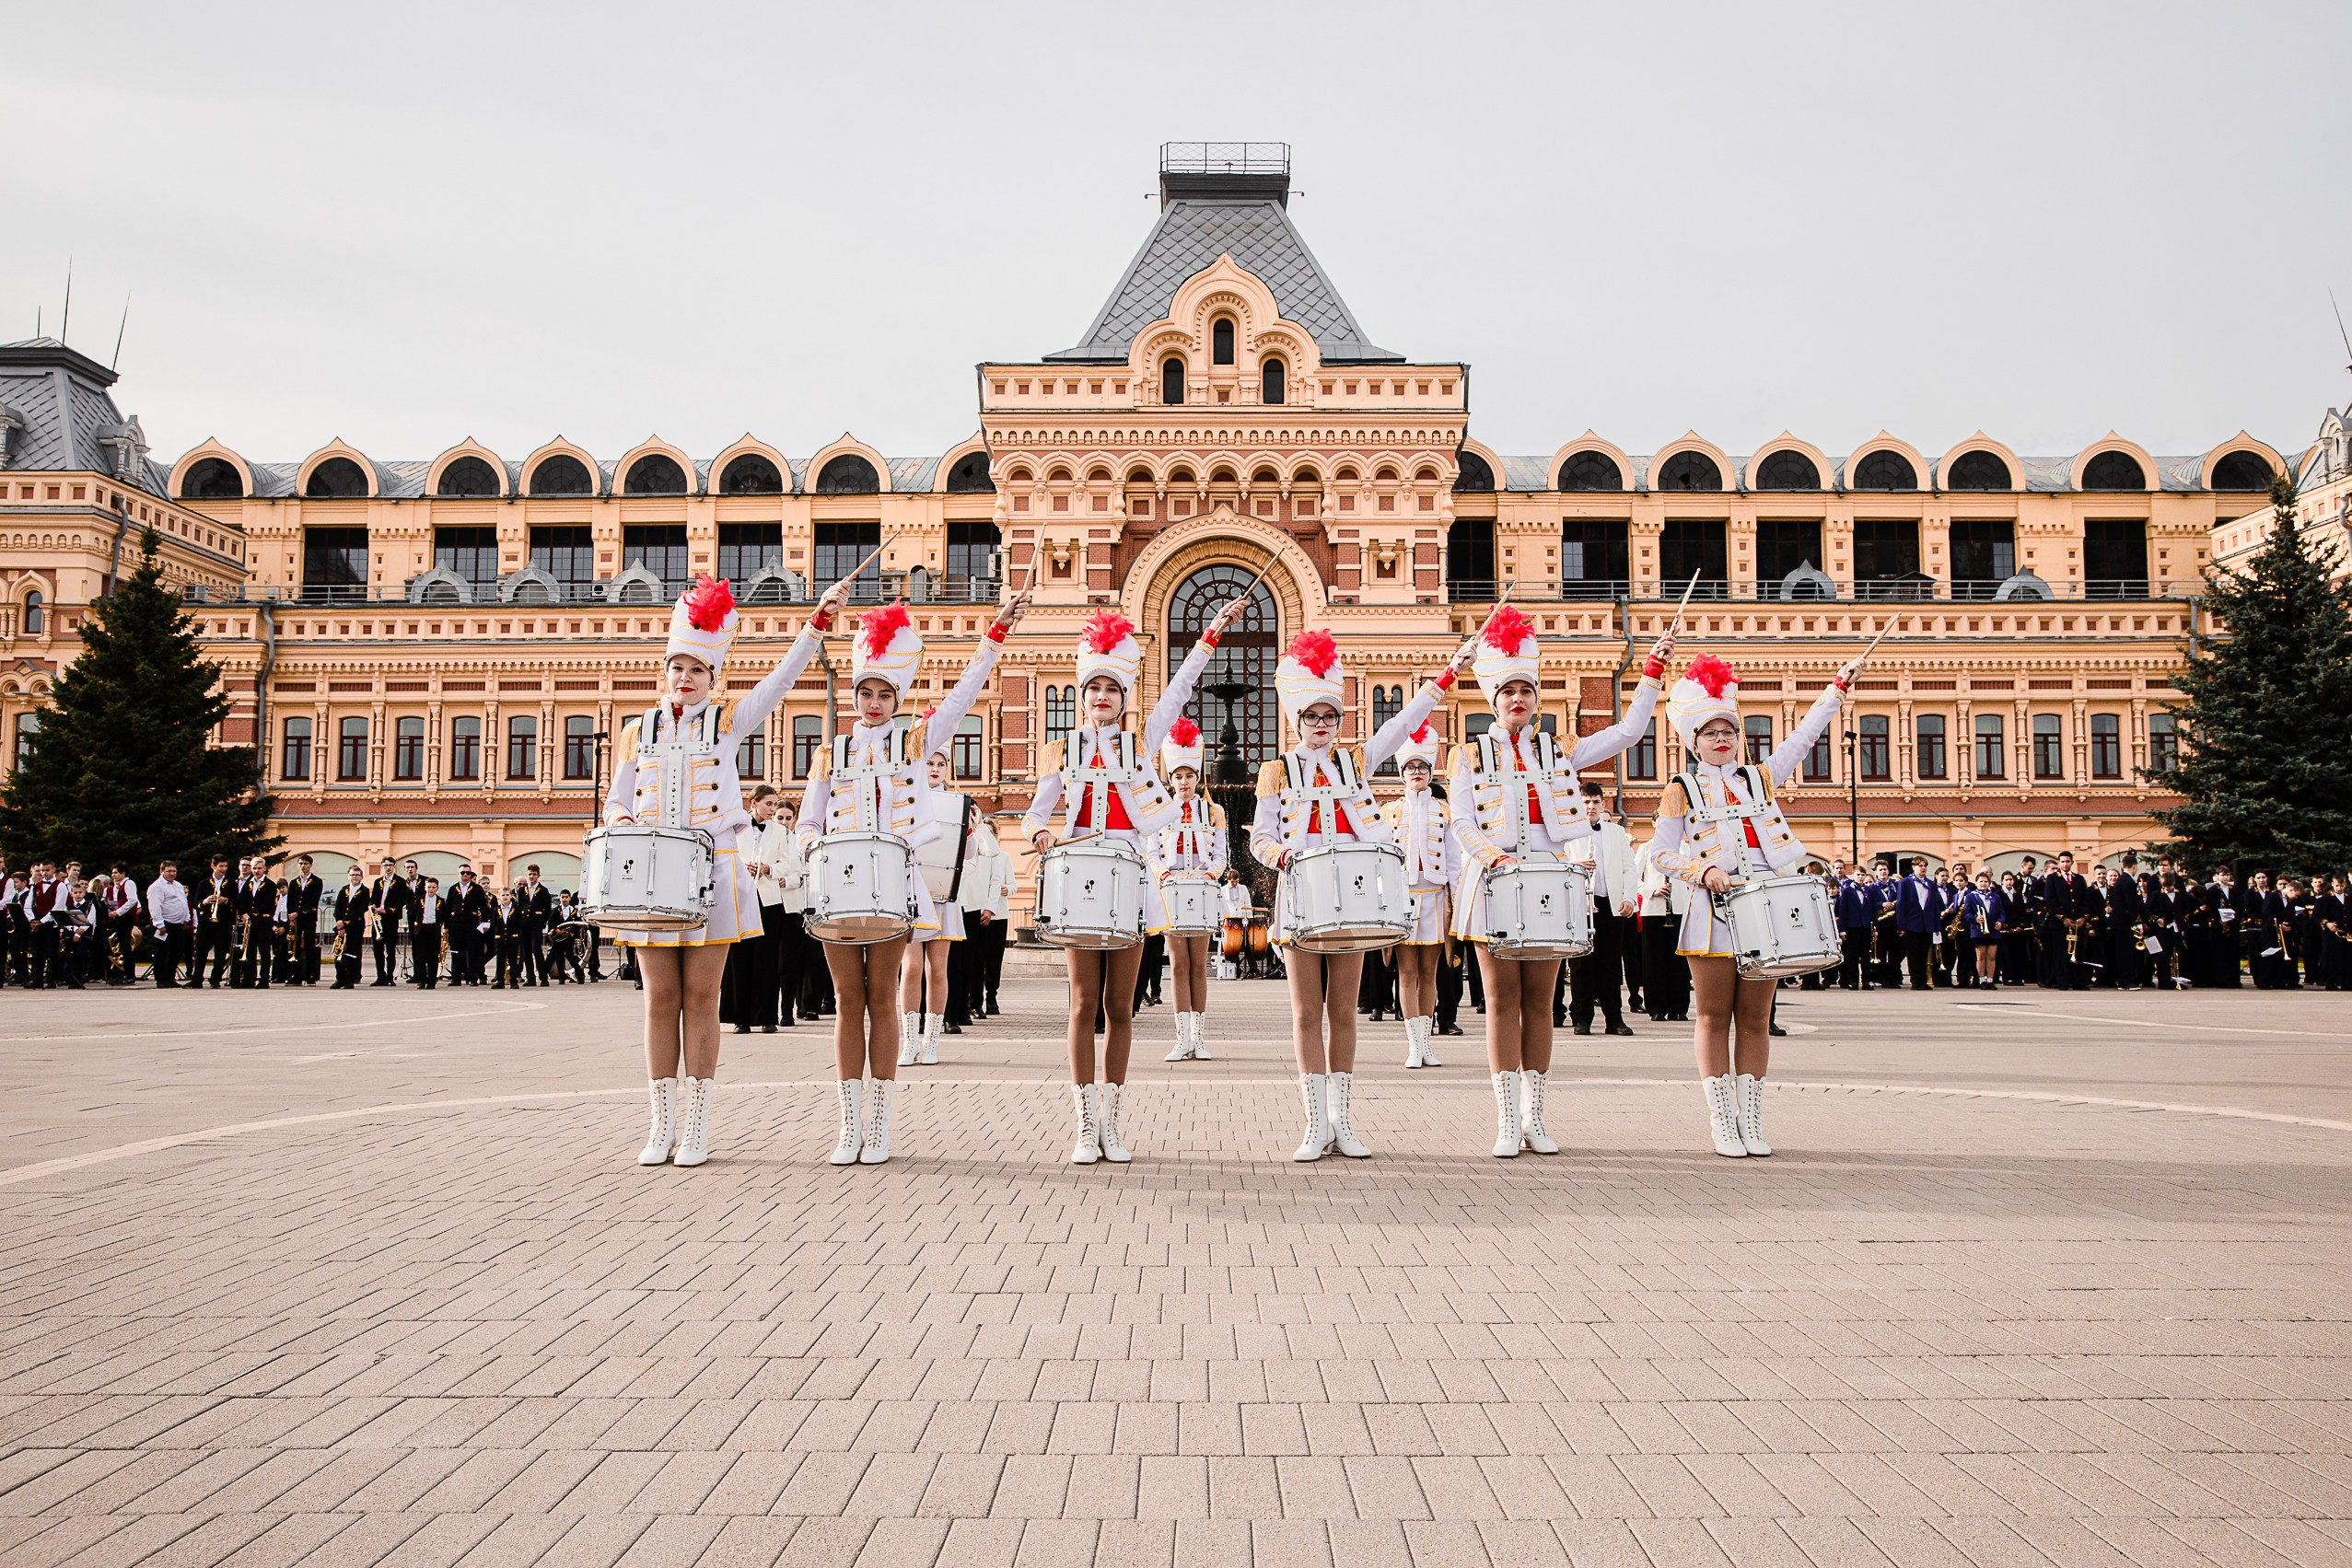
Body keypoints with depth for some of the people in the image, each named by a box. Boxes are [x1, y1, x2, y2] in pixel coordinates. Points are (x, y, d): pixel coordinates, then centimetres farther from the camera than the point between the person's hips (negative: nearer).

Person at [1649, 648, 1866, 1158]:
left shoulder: (1759, 778, 16)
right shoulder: (1680, 792, 6)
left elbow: (1803, 736, 14)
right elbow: (1664, 855, 4)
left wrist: (1838, 685, 12)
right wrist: (1703, 872, -13)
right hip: (1713, 911, -3)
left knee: (1755, 1018, 4)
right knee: (1714, 1017, 0)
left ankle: (1751, 1122, 9)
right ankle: (1722, 1123, 4)